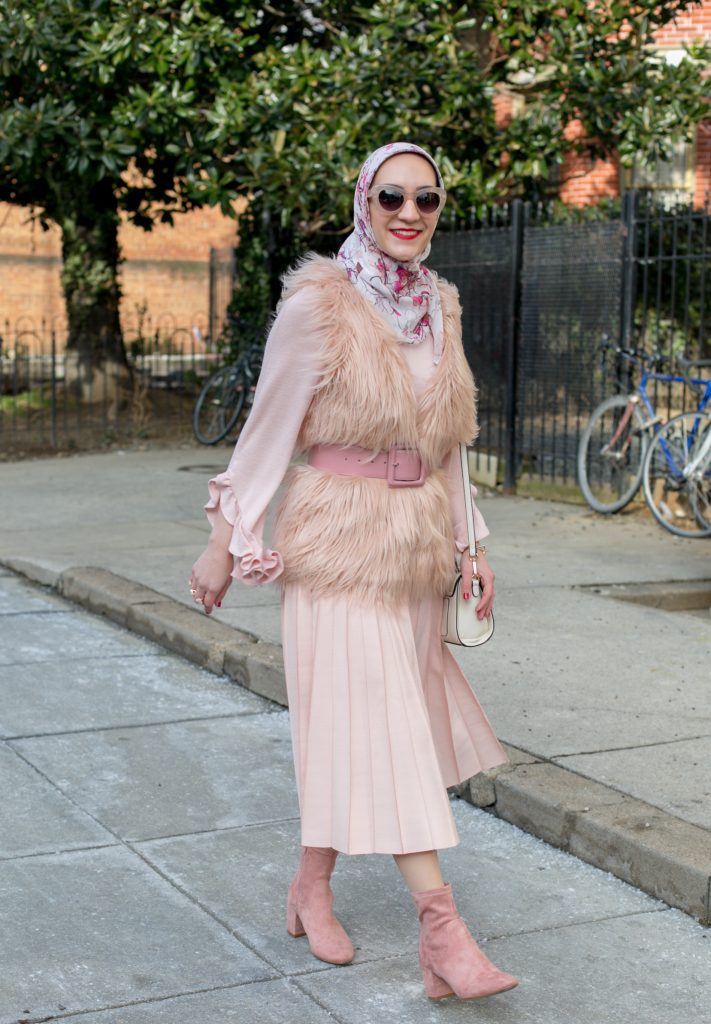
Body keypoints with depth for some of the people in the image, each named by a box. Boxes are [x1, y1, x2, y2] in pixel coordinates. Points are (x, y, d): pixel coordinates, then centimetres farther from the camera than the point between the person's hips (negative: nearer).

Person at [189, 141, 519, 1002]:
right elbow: (268, 427, -7)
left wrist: (469, 546, 13)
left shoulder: (440, 306, 9)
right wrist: (226, 543, -5)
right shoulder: (320, 302, -10)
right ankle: (441, 930, -6)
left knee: (354, 733, 12)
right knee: (378, 732, -7)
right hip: (341, 541, -6)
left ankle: (311, 887, 29)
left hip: (416, 544, 6)